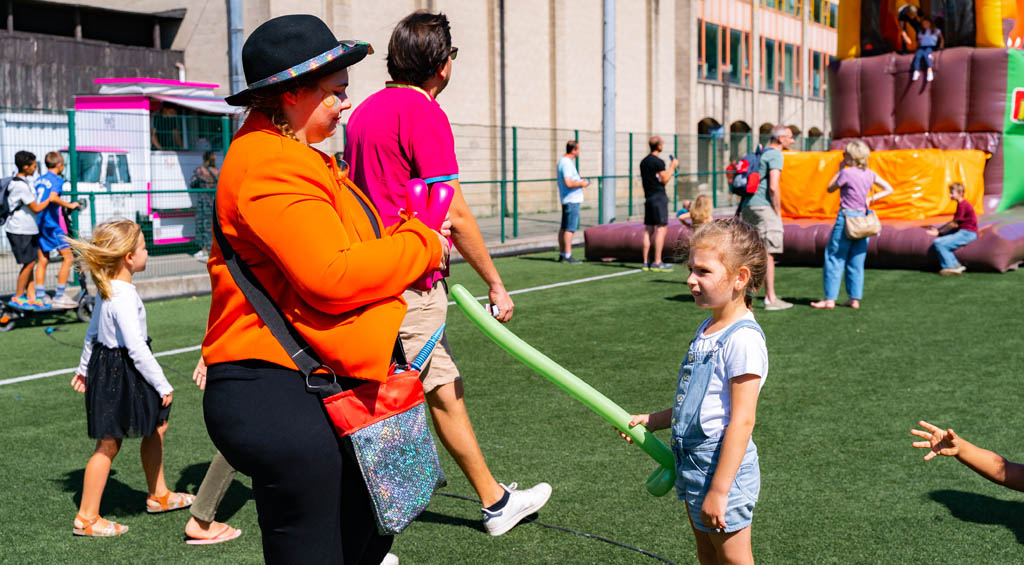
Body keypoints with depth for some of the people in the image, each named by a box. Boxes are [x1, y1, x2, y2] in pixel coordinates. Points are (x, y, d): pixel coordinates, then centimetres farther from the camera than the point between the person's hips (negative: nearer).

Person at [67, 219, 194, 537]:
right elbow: (136, 348, -26)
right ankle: (86, 519, 11)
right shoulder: (124, 297, -25)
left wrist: (84, 368, 28)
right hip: (119, 376, -10)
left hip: (106, 365, 10)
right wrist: (163, 385, -19)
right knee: (108, 445, 0)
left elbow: (93, 331, 16)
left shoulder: (108, 290, 6)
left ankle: (158, 495, 32)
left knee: (156, 426, 19)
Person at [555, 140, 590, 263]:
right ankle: (567, 255, -8)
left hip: (566, 199, 11)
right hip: (572, 199, -11)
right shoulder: (567, 163, -17)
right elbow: (568, 183, -24)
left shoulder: (562, 161, 16)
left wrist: (579, 180, 16)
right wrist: (581, 184, -10)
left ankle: (561, 254, 18)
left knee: (564, 227, 13)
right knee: (570, 228, -9)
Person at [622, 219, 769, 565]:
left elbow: (742, 421, -24)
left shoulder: (743, 339, -21)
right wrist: (650, 420, 13)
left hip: (722, 467, -9)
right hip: (693, 463, 9)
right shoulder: (709, 330, 8)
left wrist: (718, 491, -24)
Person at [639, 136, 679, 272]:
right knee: (661, 228, -6)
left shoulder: (644, 162, 14)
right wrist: (672, 167, 0)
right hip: (659, 196, -8)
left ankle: (646, 262, 8)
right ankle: (657, 262, -9)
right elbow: (665, 180, -11)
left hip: (648, 197, 8)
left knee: (648, 229, 8)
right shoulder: (658, 162, -12)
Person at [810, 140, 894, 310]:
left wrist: (840, 169, 5)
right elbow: (888, 189, 13)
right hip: (863, 218, 6)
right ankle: (855, 299, 12)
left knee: (834, 258, 0)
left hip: (847, 217, -6)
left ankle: (830, 299, -1)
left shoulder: (846, 173, -12)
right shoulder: (870, 174, 6)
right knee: (856, 262, 10)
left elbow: (830, 188, 1)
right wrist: (870, 199, 9)